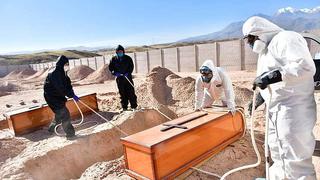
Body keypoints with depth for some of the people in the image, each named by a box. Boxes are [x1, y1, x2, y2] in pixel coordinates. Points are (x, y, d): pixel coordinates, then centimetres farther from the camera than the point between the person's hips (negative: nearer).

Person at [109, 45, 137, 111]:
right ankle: (124, 107, 18)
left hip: (128, 77, -1)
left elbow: (131, 66, 0)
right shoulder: (113, 59, 4)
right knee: (122, 93, 8)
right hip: (119, 78, 2)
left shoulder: (128, 58, 0)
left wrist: (128, 73, -16)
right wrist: (115, 73, -10)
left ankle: (134, 106, 5)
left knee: (130, 92, -2)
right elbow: (110, 68, 8)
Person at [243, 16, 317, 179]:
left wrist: (272, 76, -26)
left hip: (293, 111, -10)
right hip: (276, 111, 10)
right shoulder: (266, 51, 20)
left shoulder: (286, 38, -10)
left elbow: (305, 66, -24)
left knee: (296, 161, -4)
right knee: (279, 157, 20)